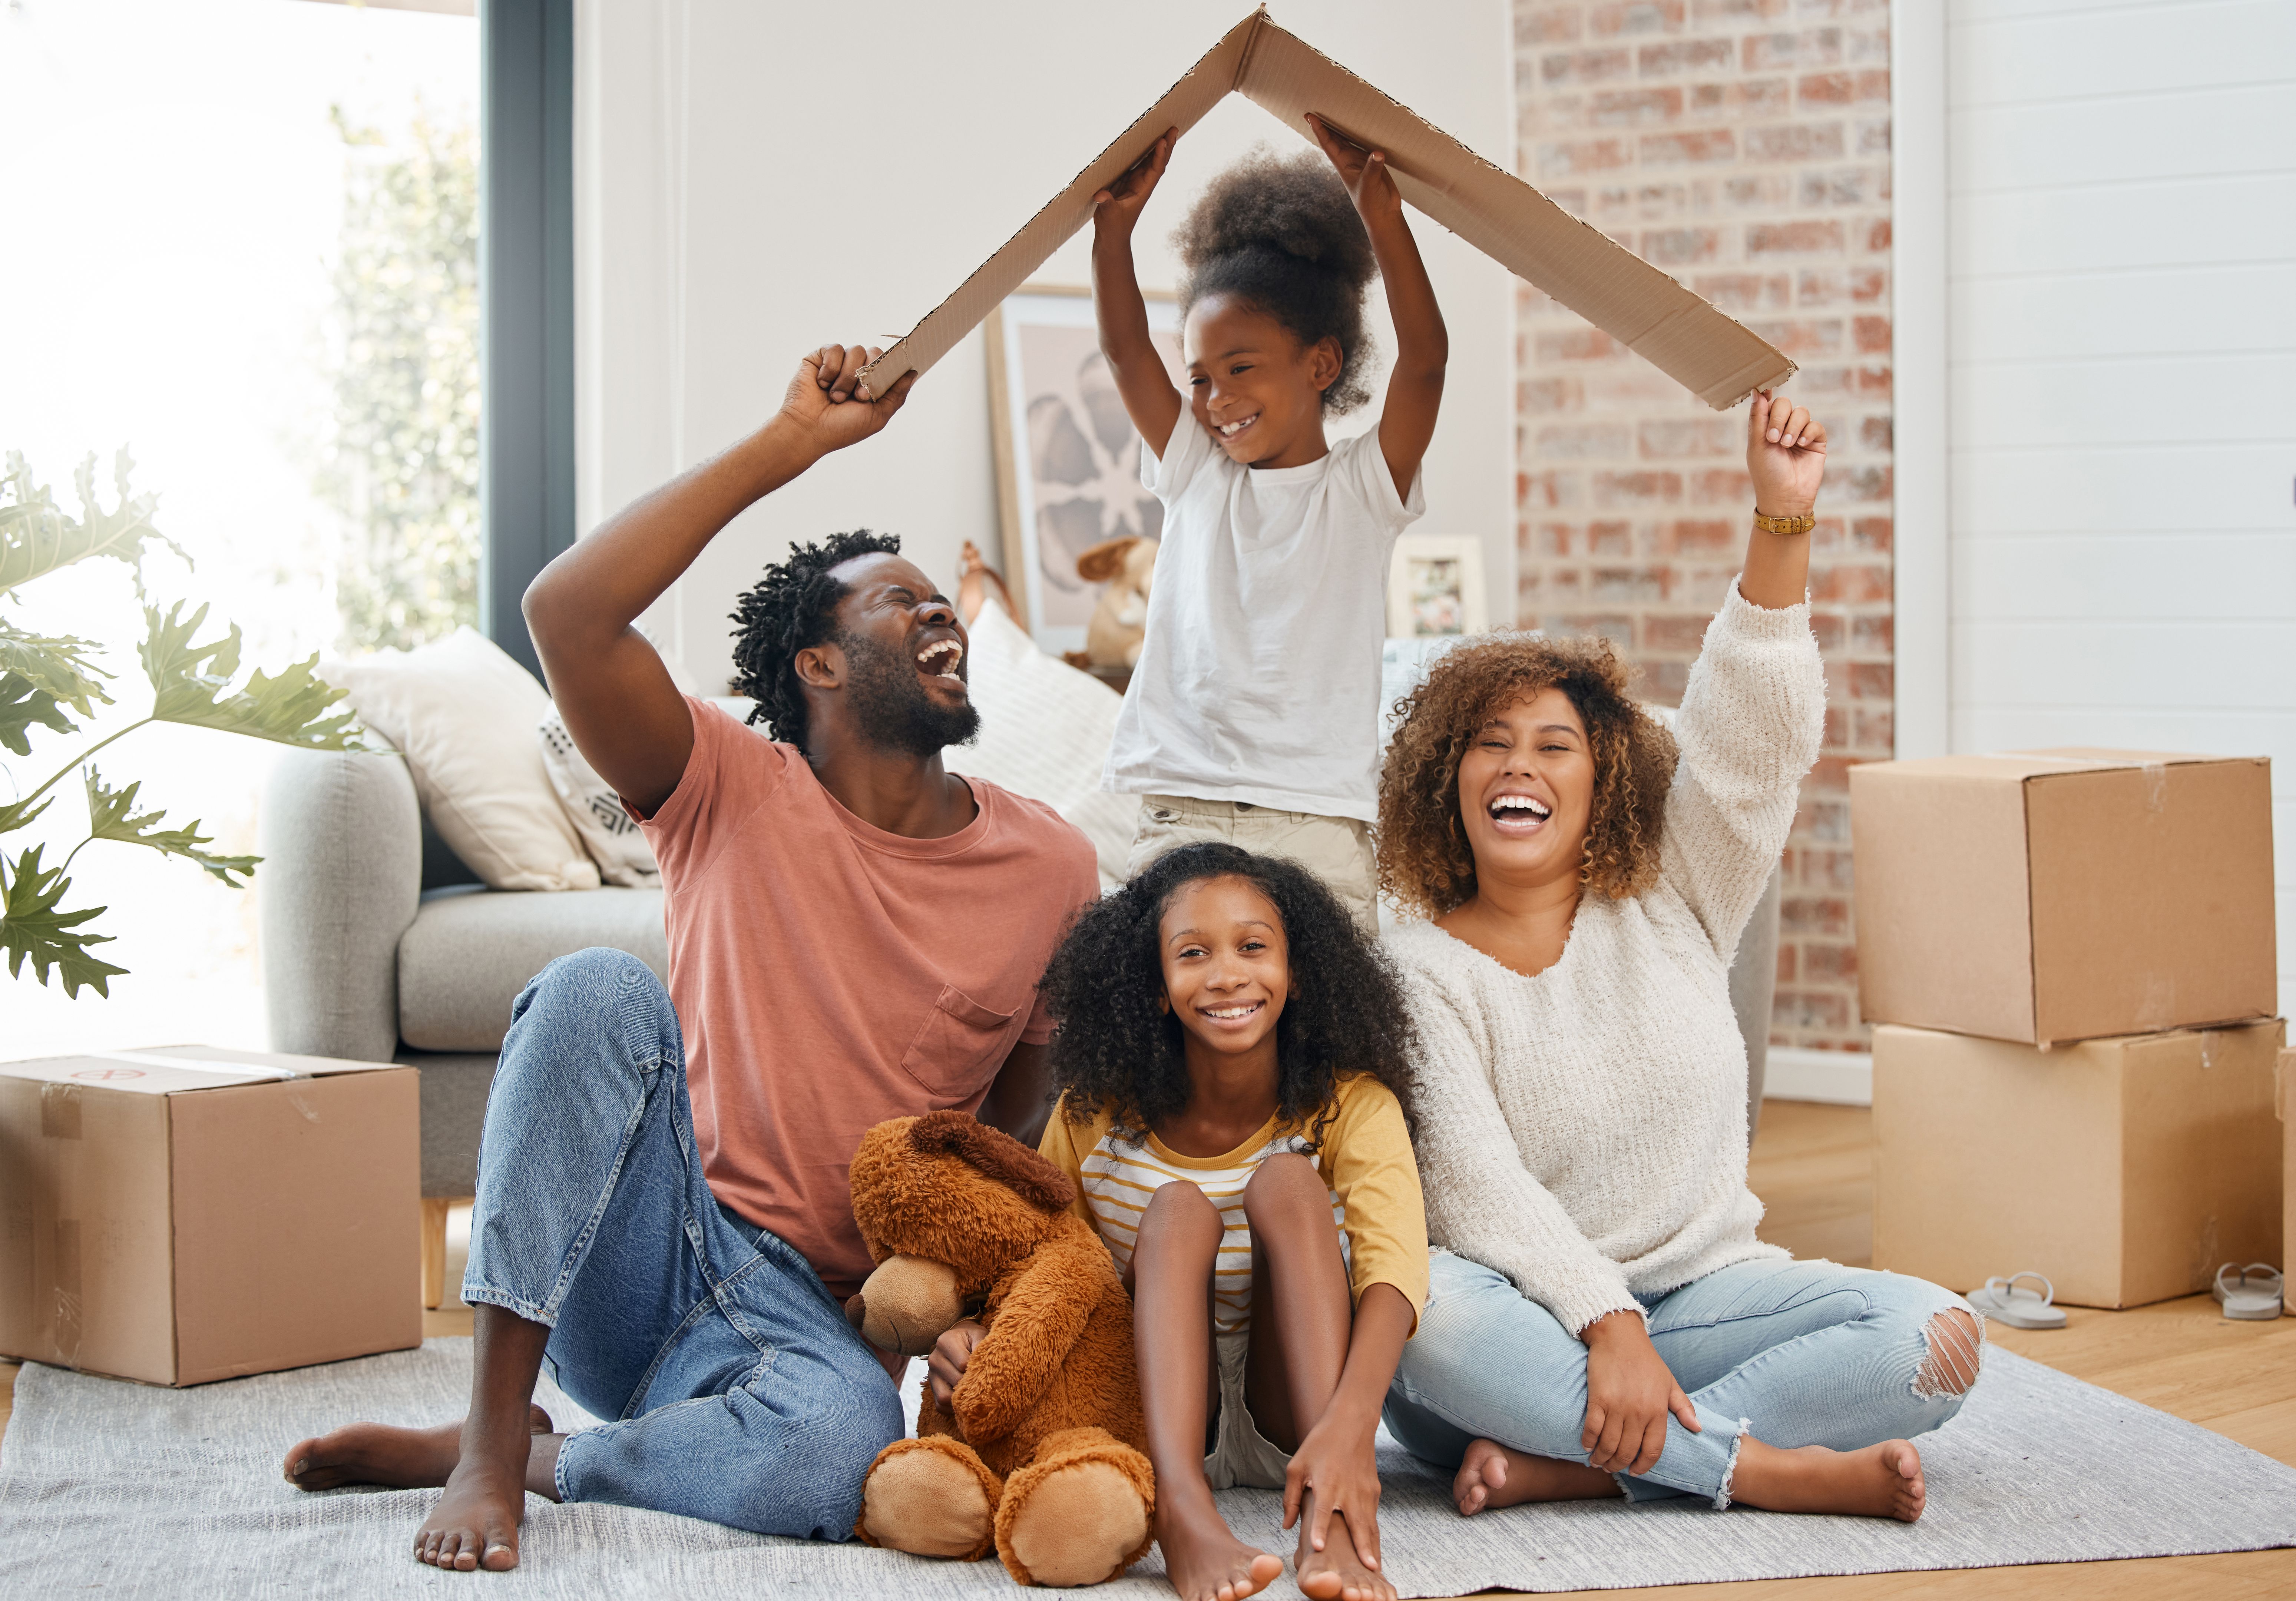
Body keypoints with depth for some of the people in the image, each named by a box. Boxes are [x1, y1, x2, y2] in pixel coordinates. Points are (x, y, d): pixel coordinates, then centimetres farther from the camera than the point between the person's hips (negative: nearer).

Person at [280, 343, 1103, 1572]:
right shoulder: (733, 793, 0)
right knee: (601, 988, -31)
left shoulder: (1052, 869, 6)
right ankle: (494, 1420, -25)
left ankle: (514, 1458, -11)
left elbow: (1031, 1116, 12)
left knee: (843, 1444, -38)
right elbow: (567, 612, -17)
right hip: (627, 1261, 0)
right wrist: (791, 444, -14)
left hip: (802, 1310, 1)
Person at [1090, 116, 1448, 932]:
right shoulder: (1197, 476, 15)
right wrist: (1115, 220, -3)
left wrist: (1379, 213, -16)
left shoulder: (1362, 486, 5)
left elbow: (1424, 358, -8)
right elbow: (1126, 351, 8)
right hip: (1179, 817, 3)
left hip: (1317, 824, -3)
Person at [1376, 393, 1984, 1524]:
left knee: (1935, 1340, -21)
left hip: (1700, 1293, 3)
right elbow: (1474, 1180, -14)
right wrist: (1605, 1325, -28)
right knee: (1422, 1311, -38)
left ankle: (1566, 1464, -26)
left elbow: (1751, 738, -5)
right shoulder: (1418, 974, -1)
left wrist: (1782, 524, -18)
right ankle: (1768, 1467, -32)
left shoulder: (1673, 905, 9)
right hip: (1528, 1320, -3)